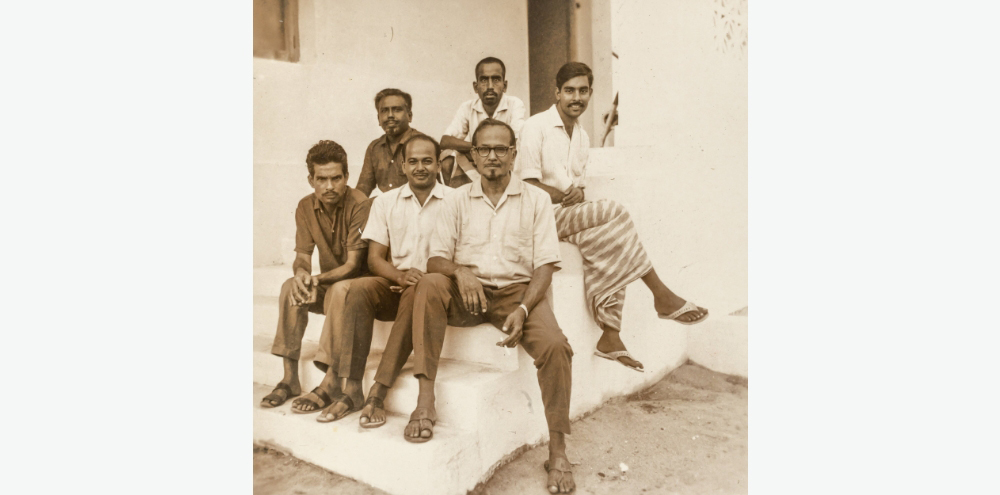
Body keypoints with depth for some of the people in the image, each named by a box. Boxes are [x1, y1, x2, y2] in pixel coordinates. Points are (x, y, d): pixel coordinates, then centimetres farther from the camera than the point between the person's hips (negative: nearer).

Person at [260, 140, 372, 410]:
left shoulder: (360, 205, -20)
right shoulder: (306, 208, -1)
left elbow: (353, 264, -21)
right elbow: (302, 258, -2)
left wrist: (318, 279, -36)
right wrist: (301, 274, -27)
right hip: (328, 286, 5)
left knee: (340, 290, -36)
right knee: (290, 287, -21)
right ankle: (290, 378, -17)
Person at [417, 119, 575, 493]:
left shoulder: (536, 200, 6)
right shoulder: (457, 200, 10)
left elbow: (545, 265, -1)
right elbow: (435, 260, 2)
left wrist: (523, 309, -19)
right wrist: (459, 271, -22)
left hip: (518, 291, -1)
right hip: (467, 294, 1)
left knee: (554, 346, -28)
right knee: (429, 285, -30)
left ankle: (558, 451, -12)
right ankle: (425, 401, -26)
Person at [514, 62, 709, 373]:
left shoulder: (582, 137, 18)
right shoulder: (536, 126, -5)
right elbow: (528, 184, -11)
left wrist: (579, 194, -5)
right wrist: (564, 196, -20)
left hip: (569, 216, 7)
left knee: (608, 238, -23)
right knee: (612, 212, -27)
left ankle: (610, 336, -22)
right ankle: (661, 295, -19)